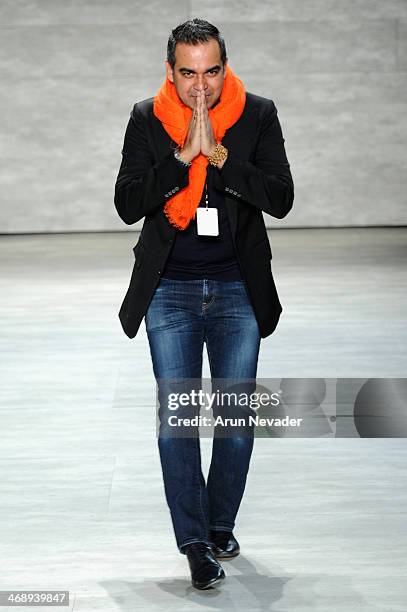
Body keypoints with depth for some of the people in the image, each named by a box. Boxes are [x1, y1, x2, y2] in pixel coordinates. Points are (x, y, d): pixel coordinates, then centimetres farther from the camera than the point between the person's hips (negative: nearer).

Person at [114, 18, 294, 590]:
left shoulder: (258, 114, -4)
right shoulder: (147, 119, -4)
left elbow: (281, 198, -12)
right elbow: (127, 204, -11)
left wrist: (219, 154, -22)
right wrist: (183, 154, -22)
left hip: (238, 290, 1)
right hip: (170, 290, 0)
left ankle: (221, 524, 25)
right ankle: (195, 542, 7)